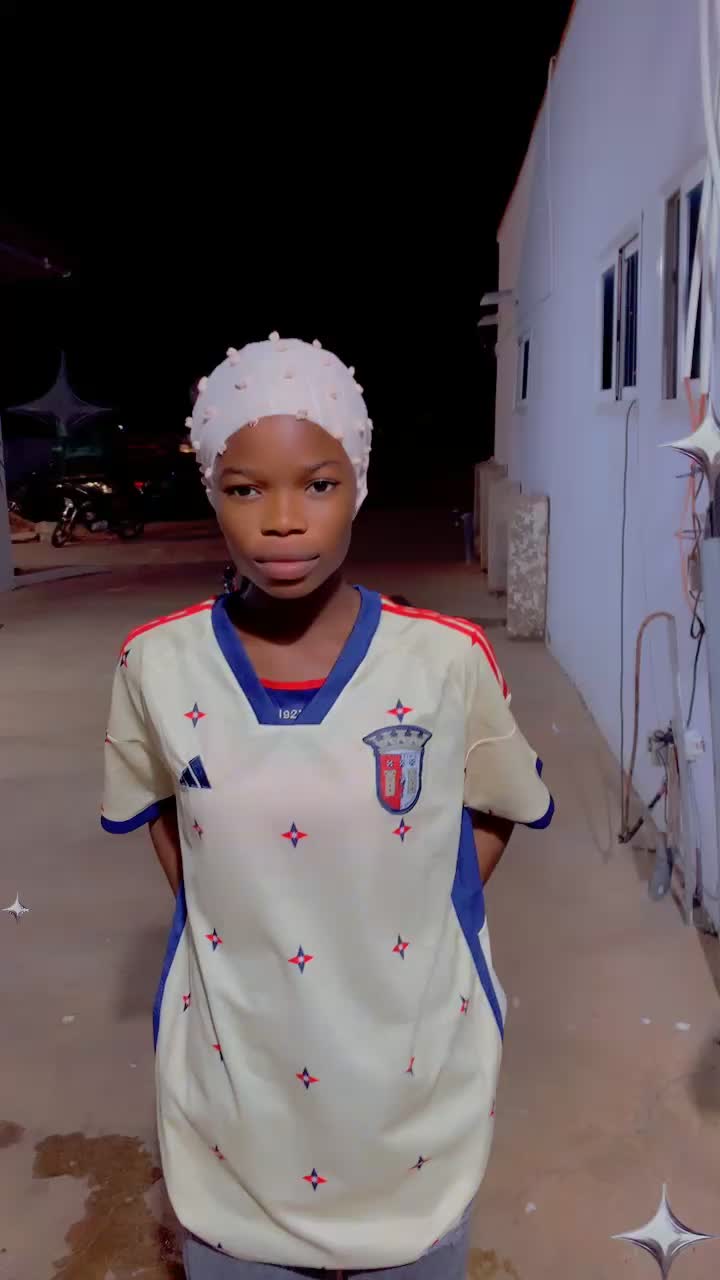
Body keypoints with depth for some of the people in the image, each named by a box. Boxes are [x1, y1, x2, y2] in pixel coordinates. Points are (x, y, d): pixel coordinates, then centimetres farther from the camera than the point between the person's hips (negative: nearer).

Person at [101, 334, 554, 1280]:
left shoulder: (448, 660, -16)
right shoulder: (158, 665, -12)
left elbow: (498, 808, 2)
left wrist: (421, 921, -6)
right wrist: (219, 917, -2)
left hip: (412, 1074, 0)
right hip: (233, 1084, 1)